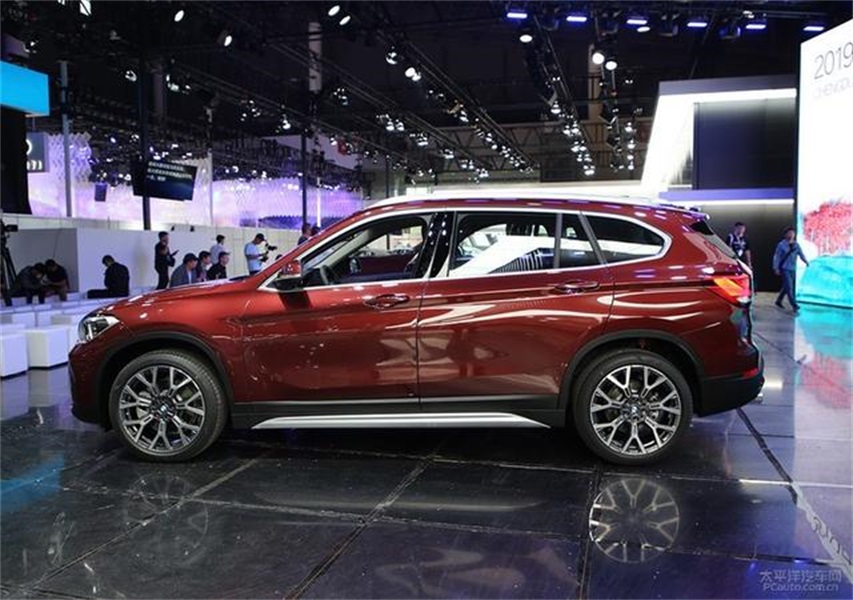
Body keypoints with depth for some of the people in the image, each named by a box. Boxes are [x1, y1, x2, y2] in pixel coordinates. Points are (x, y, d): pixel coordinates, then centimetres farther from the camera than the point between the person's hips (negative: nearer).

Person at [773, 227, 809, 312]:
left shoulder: (796, 245, 6)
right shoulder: (781, 245, -7)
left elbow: (801, 254, 1)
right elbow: (777, 256, -7)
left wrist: (806, 261, -17)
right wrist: (776, 268, -10)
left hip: (793, 269, 6)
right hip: (785, 269, -6)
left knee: (788, 287, 13)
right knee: (789, 287, -10)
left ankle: (778, 301, 30)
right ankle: (794, 305, -9)